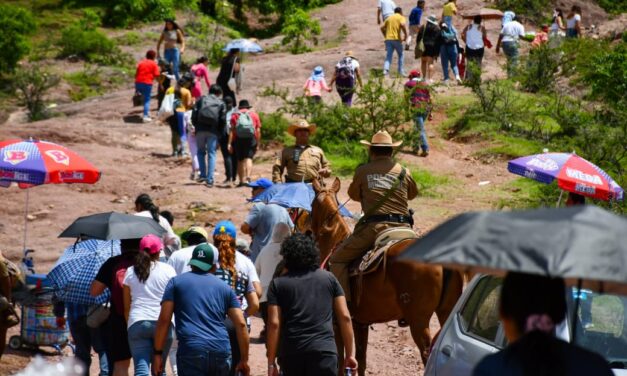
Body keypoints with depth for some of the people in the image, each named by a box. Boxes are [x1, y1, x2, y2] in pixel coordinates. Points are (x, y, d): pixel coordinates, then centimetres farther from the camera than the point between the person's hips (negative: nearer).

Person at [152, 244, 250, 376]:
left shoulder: (176, 282, 12)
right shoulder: (225, 288, 18)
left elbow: (164, 319, 3)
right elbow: (241, 324, 11)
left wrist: (158, 353, 6)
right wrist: (244, 360, 14)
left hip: (191, 351, -3)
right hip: (221, 352, 3)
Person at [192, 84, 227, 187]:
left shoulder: (201, 99, 10)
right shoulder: (221, 103, 8)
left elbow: (194, 114, 2)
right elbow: (223, 120, 1)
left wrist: (196, 126, 12)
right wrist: (220, 132, 9)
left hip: (200, 129, 1)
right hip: (213, 131, -1)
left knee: (201, 151, 17)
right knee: (211, 154, 3)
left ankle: (203, 175, 7)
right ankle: (210, 179, -5)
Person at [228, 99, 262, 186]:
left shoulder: (235, 115, 11)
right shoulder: (254, 115, 13)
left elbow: (232, 130, 1)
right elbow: (258, 130, 6)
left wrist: (229, 143, -2)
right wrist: (258, 143, 9)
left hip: (238, 140, 0)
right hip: (251, 140, 0)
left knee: (240, 160, 10)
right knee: (248, 158, -7)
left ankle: (242, 180, 10)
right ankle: (248, 177, -29)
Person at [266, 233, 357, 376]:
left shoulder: (278, 284, 5)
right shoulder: (329, 278, 10)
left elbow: (274, 324, -2)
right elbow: (345, 317, 8)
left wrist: (271, 363, 1)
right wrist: (350, 354, 14)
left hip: (291, 353, 1)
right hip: (324, 351, -1)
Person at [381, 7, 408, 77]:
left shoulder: (389, 18, 18)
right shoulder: (401, 17, 2)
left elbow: (382, 28, 14)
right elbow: (402, 25, -18)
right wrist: (405, 35, -11)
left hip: (388, 39, 4)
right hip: (397, 39, -4)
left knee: (388, 55, 3)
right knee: (400, 55, 13)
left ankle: (385, 69, -18)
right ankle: (401, 71, 11)